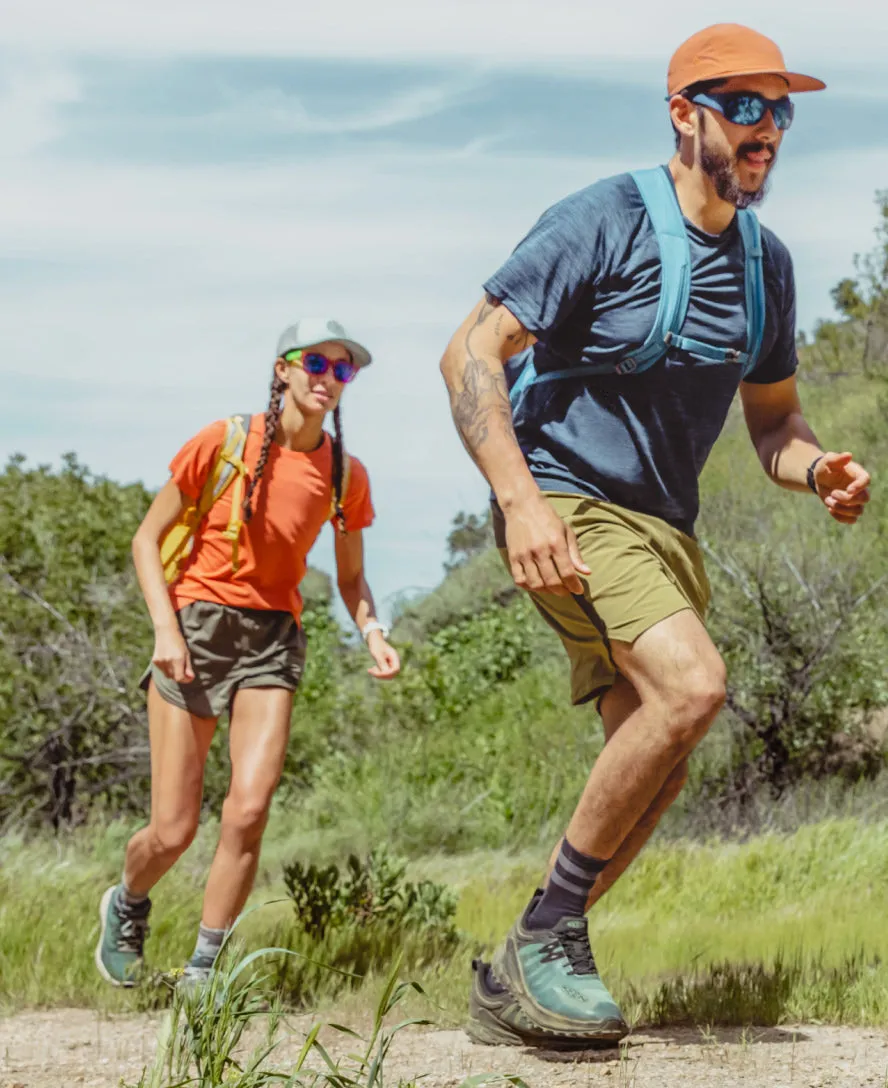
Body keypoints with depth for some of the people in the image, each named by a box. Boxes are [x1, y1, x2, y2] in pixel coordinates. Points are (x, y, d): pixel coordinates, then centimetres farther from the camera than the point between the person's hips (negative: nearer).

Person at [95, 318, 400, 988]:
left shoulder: (346, 475, 3)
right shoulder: (222, 443, -7)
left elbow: (351, 578, 15)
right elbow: (147, 539, -1)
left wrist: (372, 632, -5)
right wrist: (165, 626, -13)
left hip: (273, 638, 2)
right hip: (196, 628, -2)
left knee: (249, 811, -18)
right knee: (173, 831, -4)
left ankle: (202, 973, -1)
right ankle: (127, 906, 31)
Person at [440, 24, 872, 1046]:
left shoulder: (765, 262, 9)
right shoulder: (604, 221, -12)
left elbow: (773, 418, 19)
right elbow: (469, 356, -15)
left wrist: (816, 468, -6)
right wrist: (520, 501, -27)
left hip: (663, 529, 8)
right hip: (566, 504, -8)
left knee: (653, 771, 2)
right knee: (691, 684, -27)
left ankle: (512, 982, 14)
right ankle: (546, 939, -15)